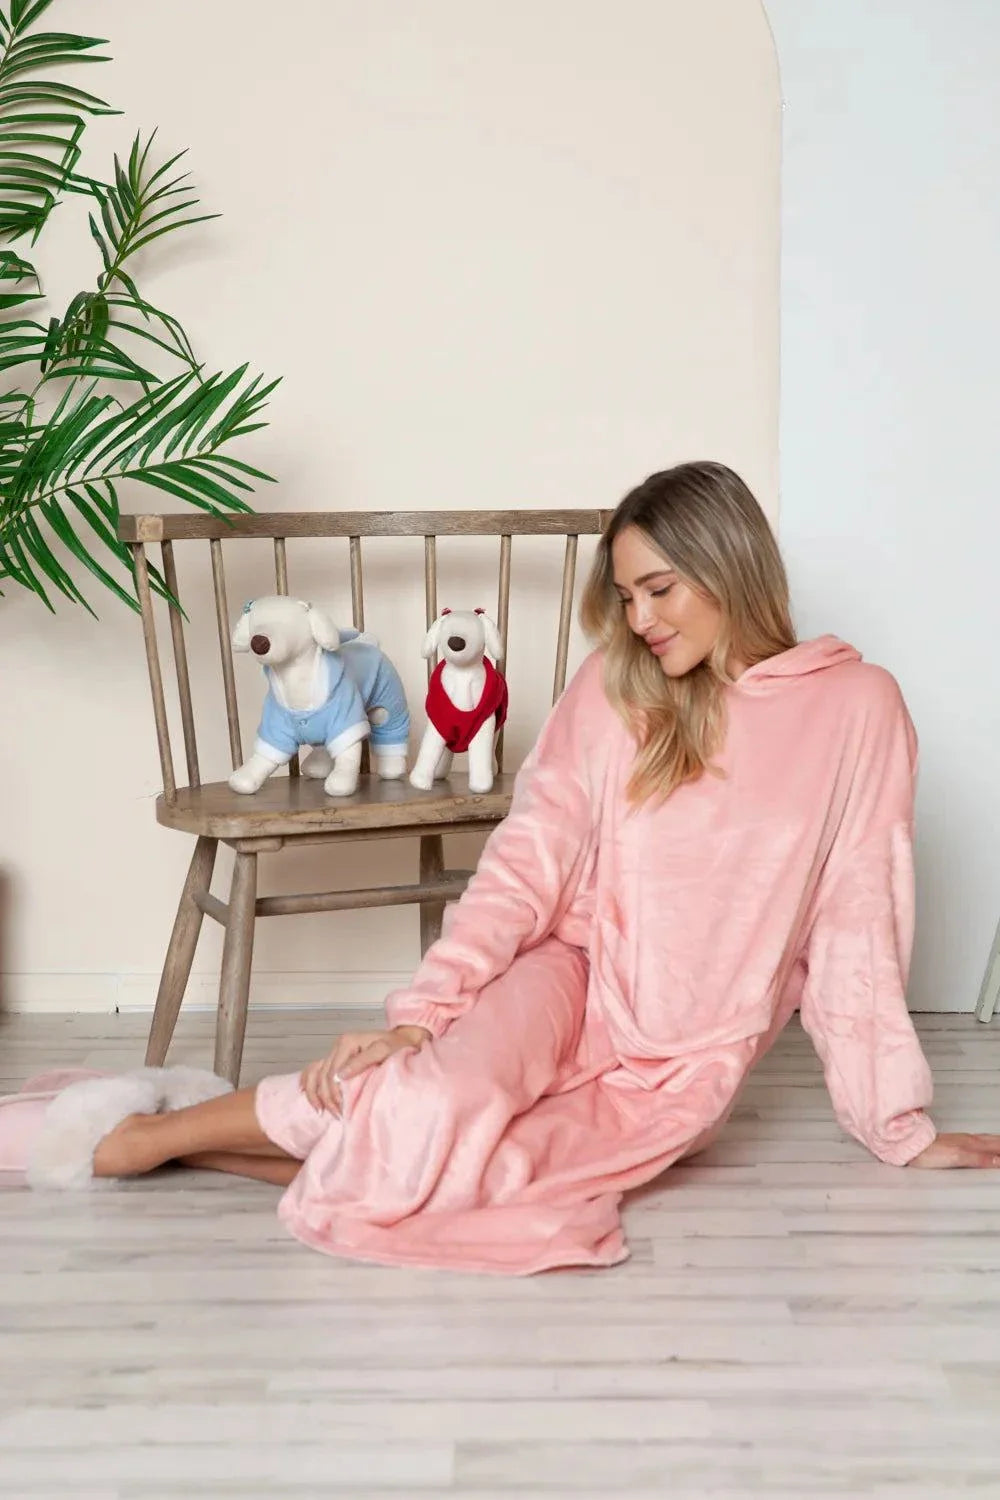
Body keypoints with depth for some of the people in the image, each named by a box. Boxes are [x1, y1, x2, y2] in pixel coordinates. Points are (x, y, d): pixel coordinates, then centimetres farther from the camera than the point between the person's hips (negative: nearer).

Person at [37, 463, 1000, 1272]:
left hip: (686, 1061, -1)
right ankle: (149, 1133, -12)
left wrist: (899, 1126, 2)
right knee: (436, 1103, -33)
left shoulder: (855, 707, -4)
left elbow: (856, 928, -1)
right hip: (574, 971, 1)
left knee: (435, 1134, -28)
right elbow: (527, 864, -6)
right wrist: (419, 1014, -17)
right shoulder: (615, 688, 1)